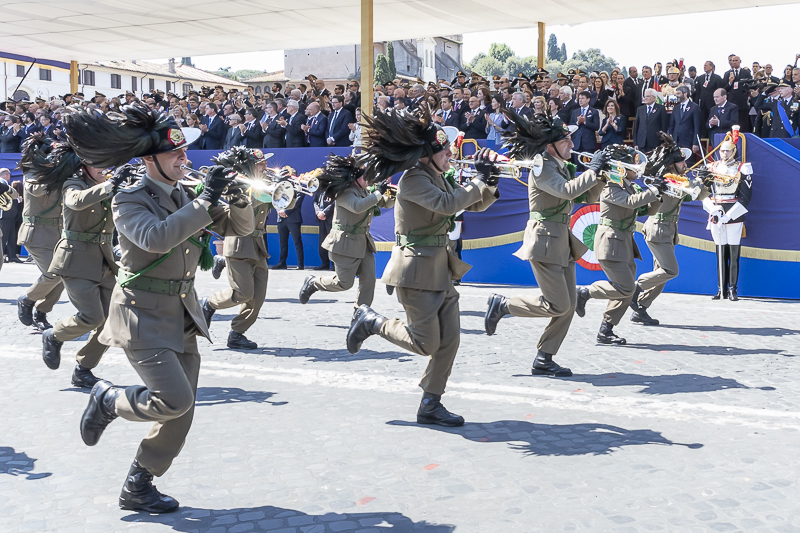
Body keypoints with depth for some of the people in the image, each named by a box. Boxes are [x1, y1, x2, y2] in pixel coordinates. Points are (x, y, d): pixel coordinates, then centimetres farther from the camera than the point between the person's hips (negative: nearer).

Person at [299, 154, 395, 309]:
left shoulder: (365, 192, 11)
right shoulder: (345, 193, -16)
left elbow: (386, 203, 17)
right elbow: (357, 206, -35)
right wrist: (378, 192, -28)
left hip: (364, 242, 8)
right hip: (345, 243, -8)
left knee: (369, 279, 0)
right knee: (345, 283, -4)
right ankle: (312, 283, 21)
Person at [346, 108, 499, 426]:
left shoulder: (439, 178, 13)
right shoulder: (414, 179, -15)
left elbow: (475, 205, 17)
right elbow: (447, 204, -29)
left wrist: (491, 183, -1)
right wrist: (480, 181, -19)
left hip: (441, 269, 9)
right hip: (416, 269, -9)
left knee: (450, 339, 5)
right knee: (426, 343, -5)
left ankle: (430, 406, 14)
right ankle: (371, 322, 17)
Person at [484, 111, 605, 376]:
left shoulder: (563, 167, 15)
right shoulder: (543, 167, -13)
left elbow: (588, 196, 16)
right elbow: (567, 191, -28)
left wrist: (601, 174, 0)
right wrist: (593, 169, -19)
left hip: (562, 240, 9)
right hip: (545, 238, -9)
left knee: (569, 305, 6)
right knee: (558, 305, -10)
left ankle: (543, 360, 13)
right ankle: (501, 304, 7)